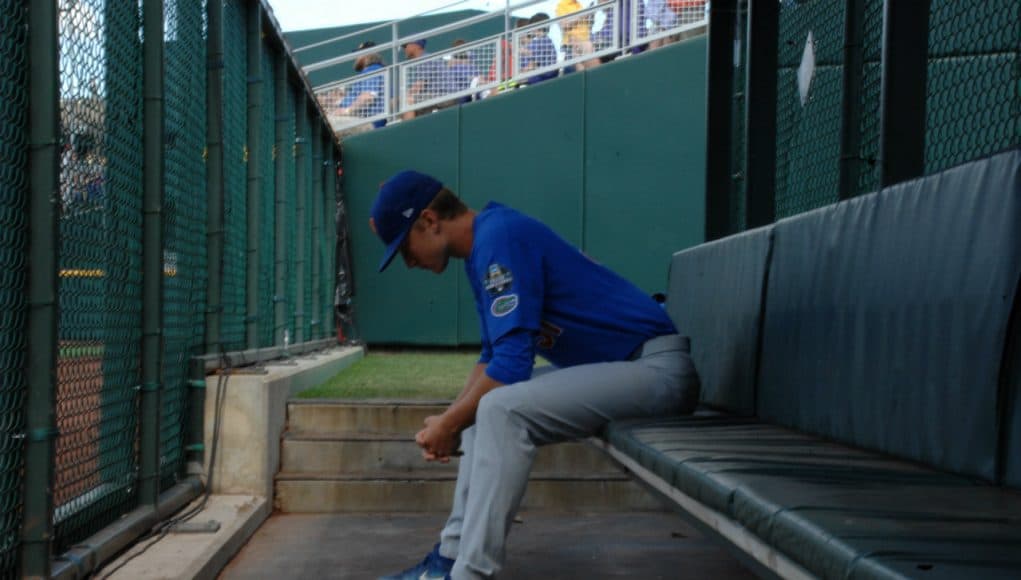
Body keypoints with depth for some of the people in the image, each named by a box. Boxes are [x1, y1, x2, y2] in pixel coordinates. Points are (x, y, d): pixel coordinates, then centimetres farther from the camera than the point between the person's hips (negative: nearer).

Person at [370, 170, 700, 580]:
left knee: (502, 408, -24)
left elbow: (511, 363, -21)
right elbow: (493, 357, 21)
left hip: (658, 366, -11)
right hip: (618, 364, 11)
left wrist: (449, 424, -9)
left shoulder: (499, 236, -17)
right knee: (487, 402, 14)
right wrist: (450, 421, 8)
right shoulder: (483, 246, 13)